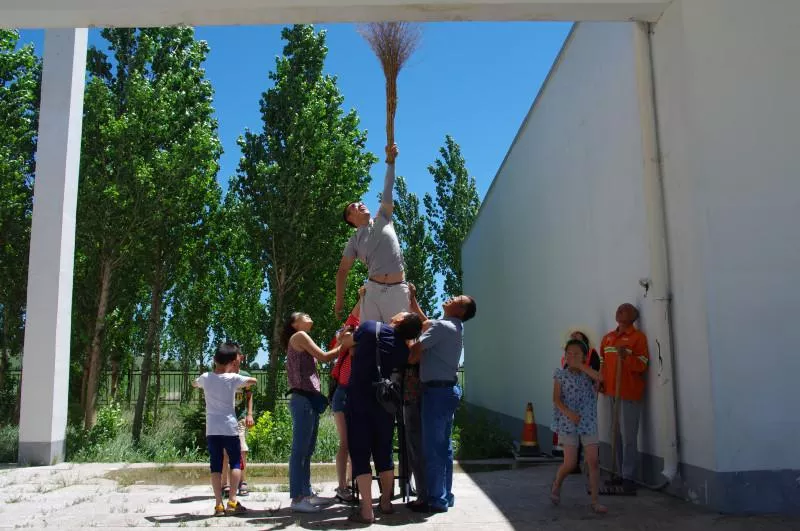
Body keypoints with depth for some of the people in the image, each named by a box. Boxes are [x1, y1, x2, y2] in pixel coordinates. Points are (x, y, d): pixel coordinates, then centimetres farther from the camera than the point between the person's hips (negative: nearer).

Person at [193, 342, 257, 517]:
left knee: (216, 465, 5)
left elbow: (194, 383, 26)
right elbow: (253, 381, 11)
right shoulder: (233, 378, -5)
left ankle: (219, 504, 0)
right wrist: (245, 384, 28)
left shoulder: (205, 377, 2)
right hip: (229, 428, -2)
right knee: (236, 462, 9)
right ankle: (232, 501, 1)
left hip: (211, 429, 2)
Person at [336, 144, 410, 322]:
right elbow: (343, 270, 12)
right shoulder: (355, 241, 13)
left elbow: (387, 191, 10)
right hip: (374, 289, -1)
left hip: (398, 290, 1)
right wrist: (339, 299, 4)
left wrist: (390, 161, 4)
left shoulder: (382, 220, 17)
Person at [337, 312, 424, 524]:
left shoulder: (370, 327, -7)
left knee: (360, 452, -1)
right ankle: (386, 502, 27)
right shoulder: (403, 350, 1)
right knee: (384, 452, 16)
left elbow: (344, 342, 9)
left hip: (359, 399, -3)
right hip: (384, 402, 3)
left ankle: (366, 510, -5)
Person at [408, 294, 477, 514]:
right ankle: (445, 496, 20)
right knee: (443, 446, 13)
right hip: (448, 389, 10)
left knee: (432, 448, -4)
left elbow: (415, 351, -18)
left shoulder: (442, 326, -15)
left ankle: (436, 500, 1)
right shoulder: (454, 328, 14)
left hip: (437, 390, -10)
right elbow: (427, 325, 29)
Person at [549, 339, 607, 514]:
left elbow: (599, 378, -20)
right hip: (567, 423, -2)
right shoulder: (561, 374, -2)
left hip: (588, 422, 2)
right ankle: (556, 486, 27)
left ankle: (595, 501, 8)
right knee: (570, 463, -3)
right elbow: (556, 399, -7)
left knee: (593, 461, -2)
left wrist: (580, 366, -18)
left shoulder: (587, 373, 4)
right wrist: (569, 413, -21)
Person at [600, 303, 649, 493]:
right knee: (616, 435, 10)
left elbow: (642, 365, -11)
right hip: (611, 392, 7)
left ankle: (629, 477, -2)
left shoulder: (638, 337, -4)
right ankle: (621, 473, 18)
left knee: (628, 436, -7)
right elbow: (602, 363, 23)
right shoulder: (608, 337, 15)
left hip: (629, 393, -7)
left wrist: (626, 357, -26)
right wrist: (601, 383, 13)